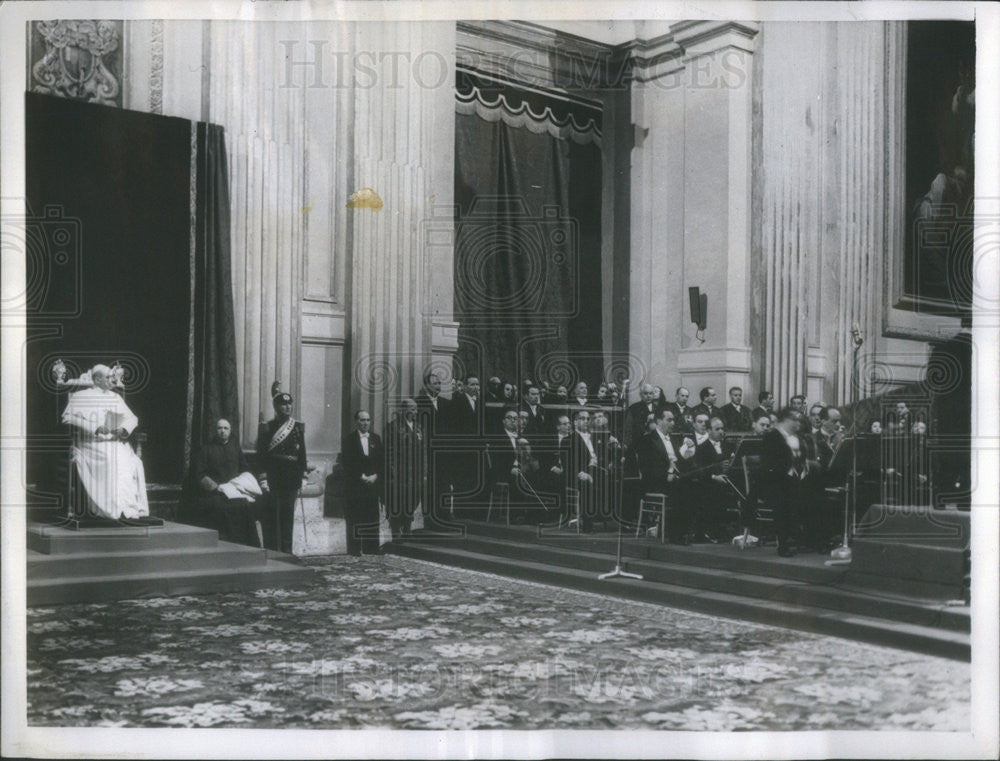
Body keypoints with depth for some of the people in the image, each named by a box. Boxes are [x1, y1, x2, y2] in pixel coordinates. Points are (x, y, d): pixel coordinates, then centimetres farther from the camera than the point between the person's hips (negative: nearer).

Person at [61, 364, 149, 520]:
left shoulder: (115, 398, 23)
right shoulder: (80, 396, 8)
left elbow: (132, 418, 16)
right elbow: (69, 416, -9)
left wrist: (123, 428, -9)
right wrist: (96, 428, -20)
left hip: (115, 442, 4)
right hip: (91, 443, -4)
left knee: (133, 463, -23)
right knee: (109, 461, -33)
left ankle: (130, 507, -21)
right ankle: (110, 509, -32)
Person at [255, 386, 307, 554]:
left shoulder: (298, 427, 11)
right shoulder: (266, 428, 2)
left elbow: (302, 454, 12)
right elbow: (261, 456, -2)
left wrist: (301, 476, 5)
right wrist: (263, 479, -10)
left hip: (291, 480, 3)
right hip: (273, 479, -3)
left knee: (288, 515, 5)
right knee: (272, 516, -2)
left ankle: (287, 550, 11)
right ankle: (272, 551, 2)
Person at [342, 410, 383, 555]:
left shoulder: (375, 438, 15)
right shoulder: (349, 439, 2)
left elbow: (382, 461, 11)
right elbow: (347, 464, -4)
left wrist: (375, 476, -4)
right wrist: (361, 477, -12)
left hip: (373, 483, 4)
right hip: (355, 485, -4)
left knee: (372, 517, 2)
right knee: (354, 519, -5)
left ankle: (371, 550, 7)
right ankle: (354, 551, -2)